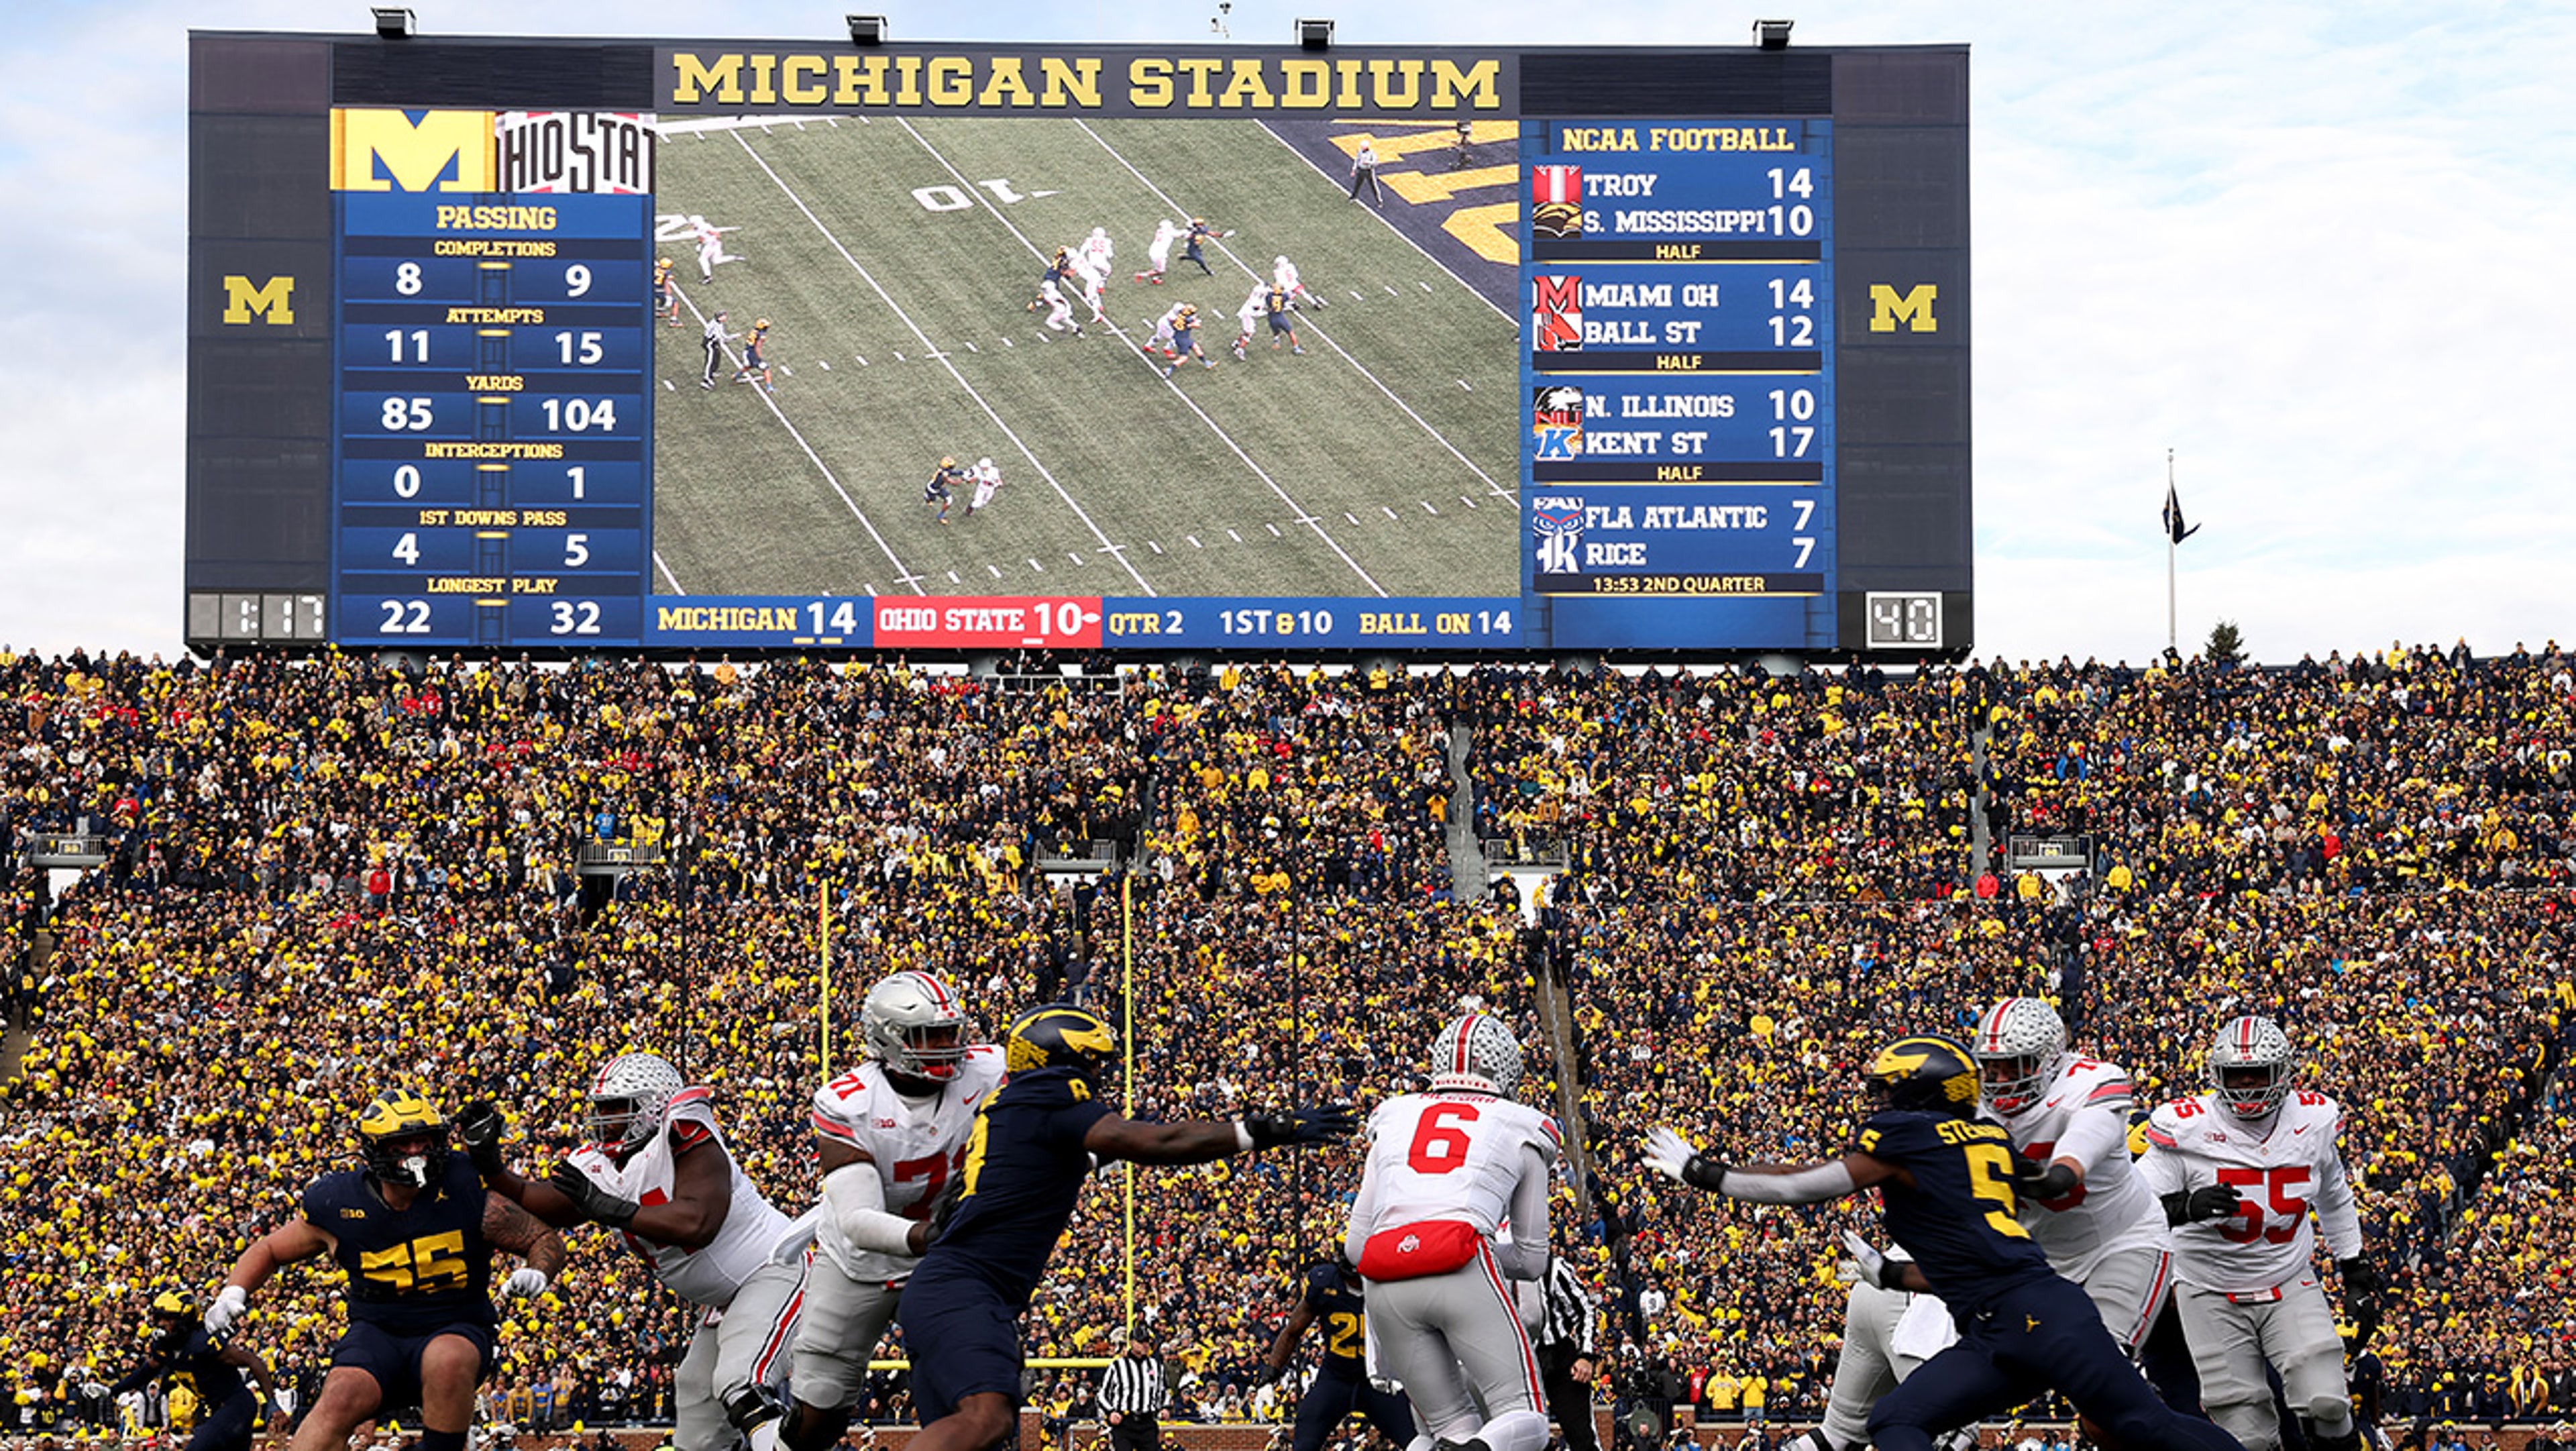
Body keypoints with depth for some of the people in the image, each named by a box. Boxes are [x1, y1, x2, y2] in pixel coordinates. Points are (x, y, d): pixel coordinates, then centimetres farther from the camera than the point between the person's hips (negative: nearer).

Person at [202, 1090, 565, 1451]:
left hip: (454, 1330, -1)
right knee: (341, 1398, -30)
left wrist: (536, 1274, -21)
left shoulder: (467, 1194, -9)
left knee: (448, 1360, -37)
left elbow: (546, 1240, 1)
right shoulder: (337, 1204, -4)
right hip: (377, 1332, 1)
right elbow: (269, 1250, 13)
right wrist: (234, 1293, -4)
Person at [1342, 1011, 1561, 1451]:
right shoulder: (1520, 1131, 20)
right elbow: (1533, 1259, 24)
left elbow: (1356, 1245, 22)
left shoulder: (1393, 1120, 27)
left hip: (1386, 1285, 4)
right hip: (1465, 1272, -3)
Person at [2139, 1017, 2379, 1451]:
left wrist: (2356, 1273, 19)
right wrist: (2187, 1207, -35)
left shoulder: (2313, 1121, -1)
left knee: (2326, 1405, -18)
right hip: (2212, 1296, -2)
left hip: (2290, 1288, 2)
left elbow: (2334, 1199, 18)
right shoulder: (2187, 1129, -13)